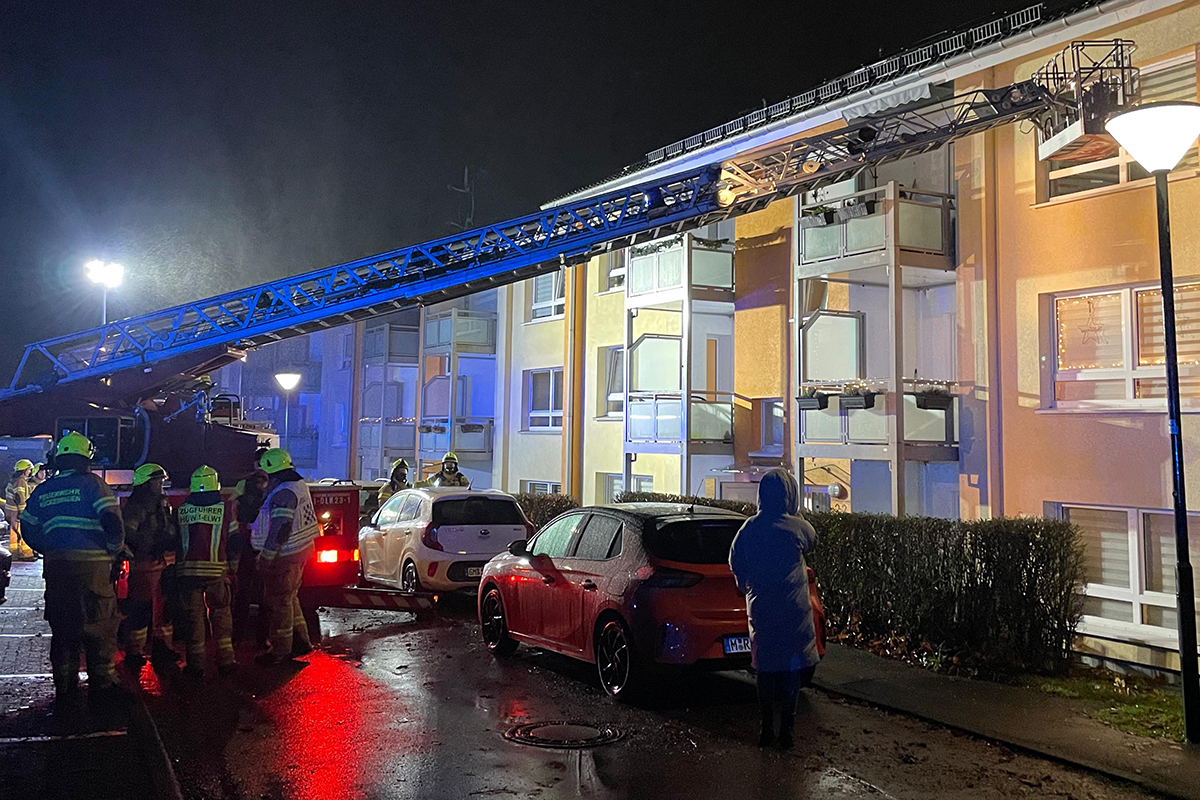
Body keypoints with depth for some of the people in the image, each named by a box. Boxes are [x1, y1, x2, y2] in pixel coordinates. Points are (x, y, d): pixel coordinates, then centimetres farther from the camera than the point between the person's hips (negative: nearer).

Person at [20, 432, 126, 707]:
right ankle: (101, 685, 4)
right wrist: (116, 549, 0)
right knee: (100, 627, 2)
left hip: (56, 568, 6)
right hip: (92, 565, -5)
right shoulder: (92, 484, -5)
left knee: (62, 626, 13)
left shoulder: (43, 490, 12)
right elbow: (111, 520, -14)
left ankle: (64, 687, 18)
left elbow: (28, 529, 16)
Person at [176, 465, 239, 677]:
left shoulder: (181, 510, 3)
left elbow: (175, 540, 8)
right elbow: (234, 540, 2)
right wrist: (232, 564, 15)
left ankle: (196, 664, 8)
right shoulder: (225, 508, -2)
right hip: (216, 570, -1)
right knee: (220, 615, 9)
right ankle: (225, 660, 10)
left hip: (188, 570, 1)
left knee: (194, 616, 6)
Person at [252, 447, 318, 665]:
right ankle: (300, 641, 26)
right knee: (290, 598, 20)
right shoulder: (298, 485, 10)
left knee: (279, 601, 0)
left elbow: (280, 529, -26)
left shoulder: (283, 494, -22)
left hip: (285, 555, -10)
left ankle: (280, 650, 8)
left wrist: (266, 557, -20)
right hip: (299, 551, 10)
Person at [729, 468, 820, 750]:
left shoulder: (749, 529, -3)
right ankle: (786, 731, 8)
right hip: (793, 611, -3)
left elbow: (736, 564, 6)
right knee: (792, 667, 6)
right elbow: (811, 544, 13)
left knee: (765, 667, 12)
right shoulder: (797, 527, -10)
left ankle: (767, 729, 17)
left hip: (760, 610, 3)